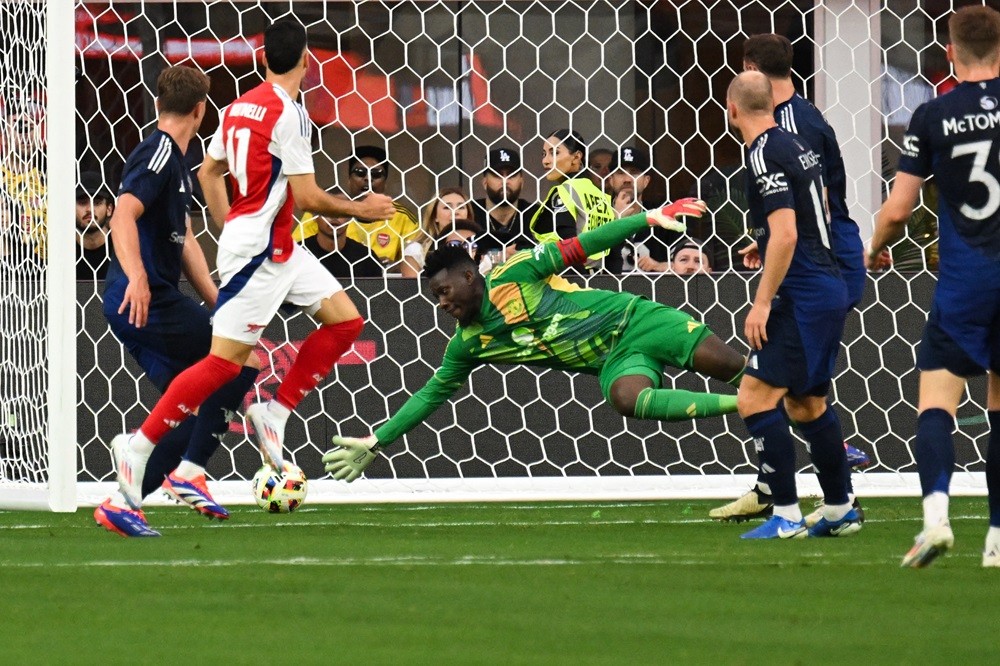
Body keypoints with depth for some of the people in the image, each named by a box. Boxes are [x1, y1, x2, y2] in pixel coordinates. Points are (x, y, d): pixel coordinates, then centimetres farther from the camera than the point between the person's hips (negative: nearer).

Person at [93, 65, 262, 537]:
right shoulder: (159, 153, -11)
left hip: (152, 304, 10)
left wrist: (218, 306, 23)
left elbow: (184, 243, 26)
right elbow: (123, 215, -25)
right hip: (151, 301, -10)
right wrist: (136, 276, -39)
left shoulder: (174, 161, 21)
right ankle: (188, 472, -7)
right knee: (245, 360, -7)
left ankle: (122, 503, 4)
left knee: (193, 412, 9)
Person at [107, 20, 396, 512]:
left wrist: (230, 229, 25)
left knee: (345, 320, 10)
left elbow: (208, 172, 19)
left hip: (279, 248, 9)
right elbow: (308, 197, -16)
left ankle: (274, 413, 8)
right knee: (225, 361, -9)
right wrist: (360, 210, -2)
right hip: (259, 249, -9)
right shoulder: (288, 112, -16)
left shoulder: (241, 106, 10)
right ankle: (139, 445, -5)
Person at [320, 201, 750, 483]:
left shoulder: (514, 275, -11)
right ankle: (739, 406, -26)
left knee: (733, 367, -18)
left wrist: (650, 217, -16)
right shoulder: (469, 344, 4)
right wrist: (375, 443, 9)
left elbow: (579, 248, -11)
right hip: (615, 363, 3)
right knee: (627, 398, -30)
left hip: (632, 319, -3)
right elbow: (431, 395, 12)